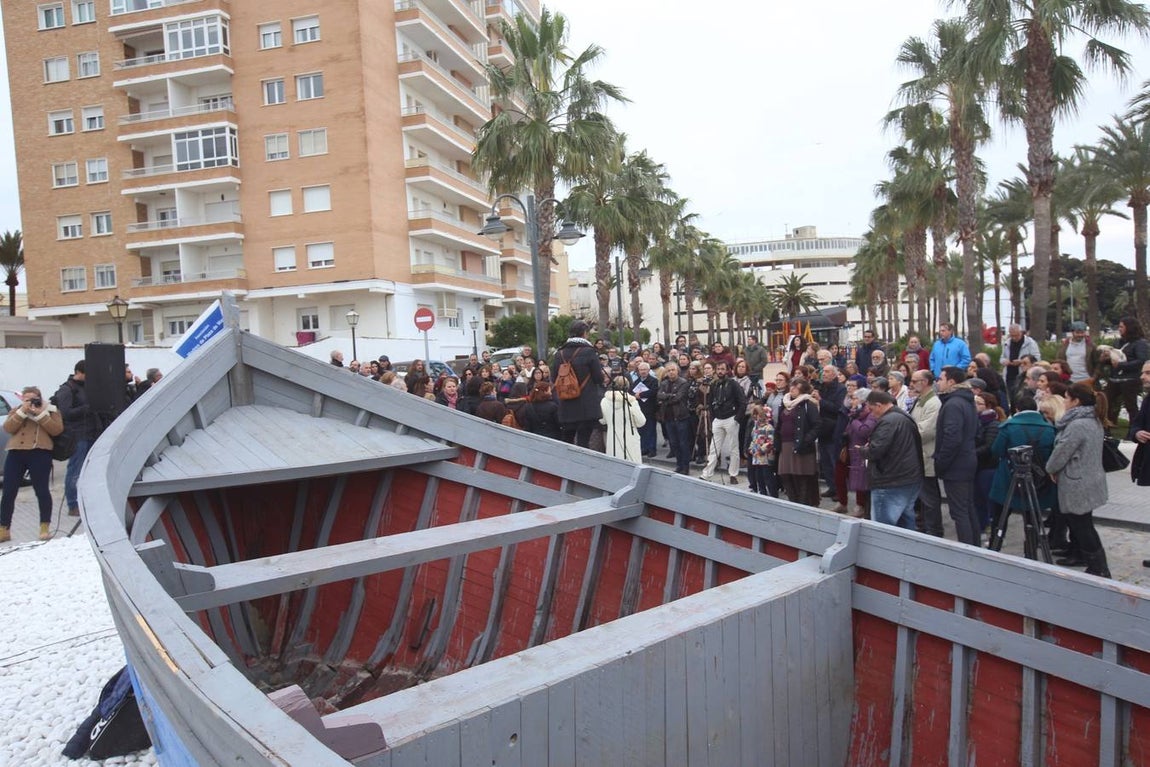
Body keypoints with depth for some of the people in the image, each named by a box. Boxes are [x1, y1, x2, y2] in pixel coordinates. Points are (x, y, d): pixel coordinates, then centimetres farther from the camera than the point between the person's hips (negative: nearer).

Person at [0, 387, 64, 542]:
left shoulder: (50, 410, 12)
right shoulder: (17, 410, 20)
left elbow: (57, 429, -2)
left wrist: (40, 414, -8)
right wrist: (23, 411, -5)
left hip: (40, 453, -3)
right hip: (15, 453, 3)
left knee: (41, 490, -3)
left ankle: (45, 527, 5)